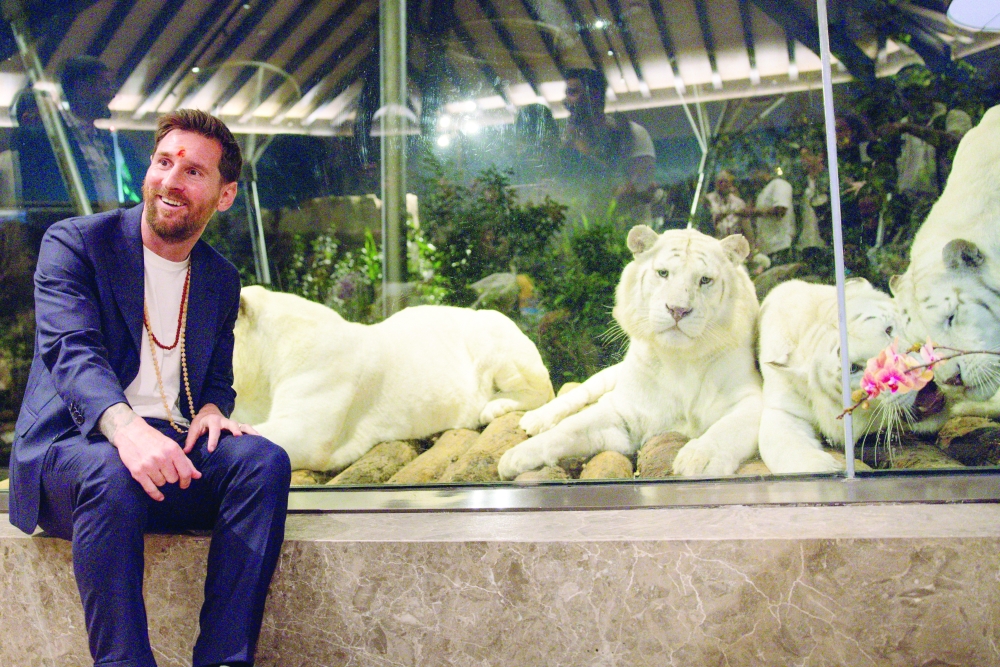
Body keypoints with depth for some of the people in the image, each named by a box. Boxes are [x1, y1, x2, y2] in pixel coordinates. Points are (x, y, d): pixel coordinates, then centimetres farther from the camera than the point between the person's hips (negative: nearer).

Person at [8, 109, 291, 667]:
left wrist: (213, 409, -7)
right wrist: (126, 427, -38)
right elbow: (70, 350, -17)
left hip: (174, 454, 4)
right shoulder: (74, 243, -1)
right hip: (69, 448, -4)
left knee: (265, 459, -25)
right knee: (112, 473, -38)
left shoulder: (221, 279, 14)